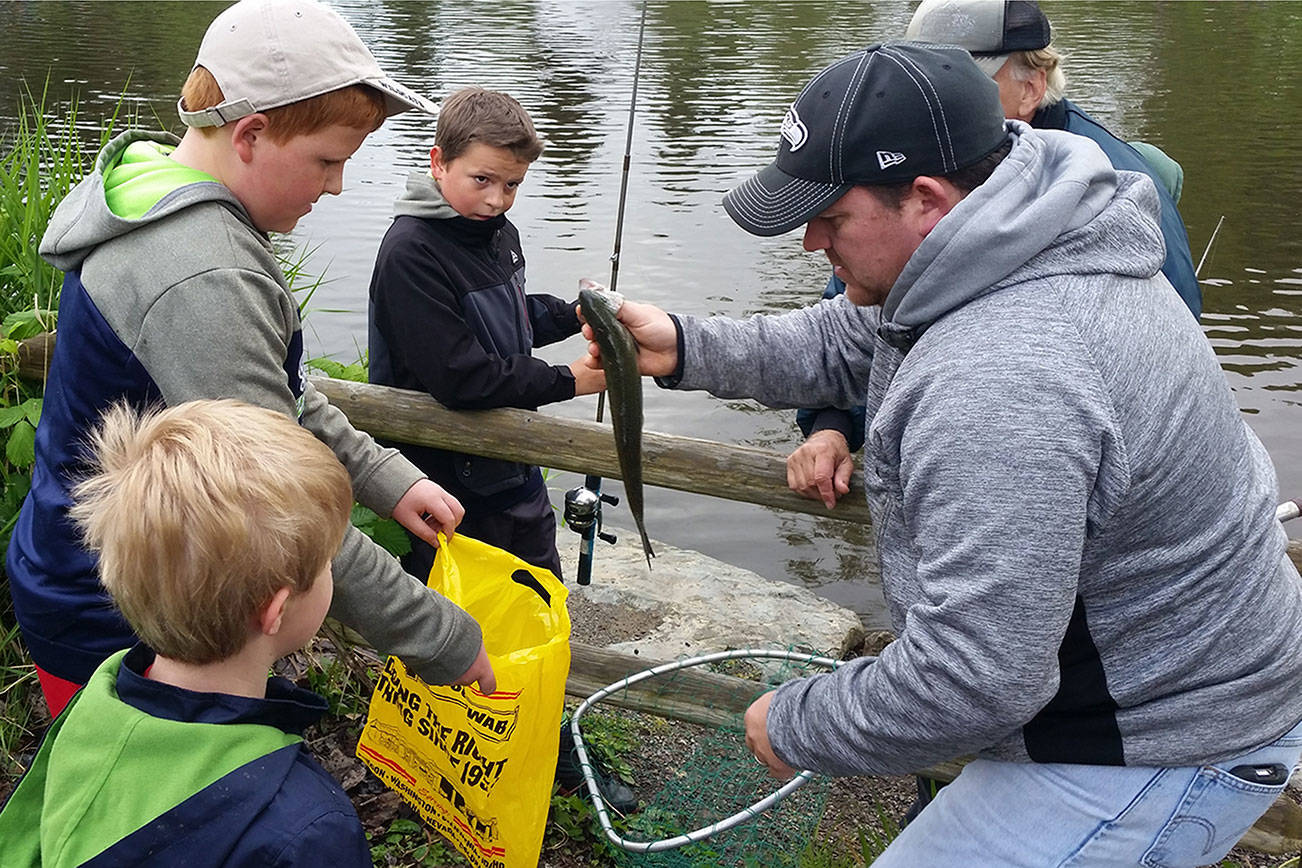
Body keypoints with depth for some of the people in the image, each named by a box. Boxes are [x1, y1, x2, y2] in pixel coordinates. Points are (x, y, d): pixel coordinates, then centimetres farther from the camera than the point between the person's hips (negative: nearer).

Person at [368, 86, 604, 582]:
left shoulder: (499, 232, 5)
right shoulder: (410, 252, -24)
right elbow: (460, 378, -30)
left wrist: (575, 314, 3)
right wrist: (567, 381, -22)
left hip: (512, 470, 8)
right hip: (447, 487, -8)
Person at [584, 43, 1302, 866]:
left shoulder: (1000, 387, -35)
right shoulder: (1023, 248, -4)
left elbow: (969, 680, -33)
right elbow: (851, 343, 10)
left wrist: (795, 727, -17)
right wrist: (685, 347, -1)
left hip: (1152, 757, -9)